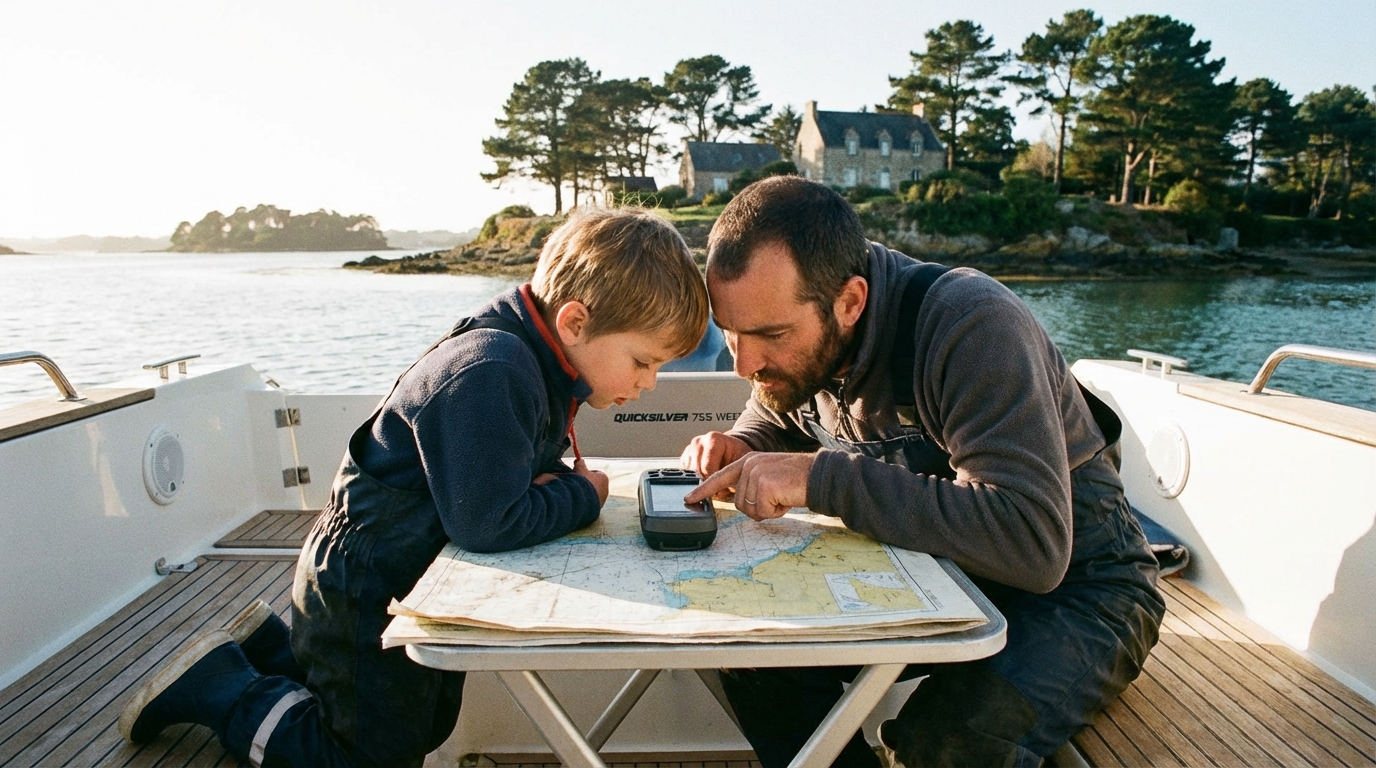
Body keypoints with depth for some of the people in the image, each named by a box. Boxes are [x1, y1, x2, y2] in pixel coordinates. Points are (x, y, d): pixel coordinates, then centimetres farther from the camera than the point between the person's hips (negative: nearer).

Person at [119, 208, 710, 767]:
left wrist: (558, 487, -15)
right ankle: (218, 685, 20)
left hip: (418, 581, 10)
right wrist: (582, 496, -20)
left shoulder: (534, 359, -3)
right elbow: (488, 523, -35)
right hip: (364, 593, -10)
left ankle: (269, 648, 34)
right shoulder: (488, 374, -34)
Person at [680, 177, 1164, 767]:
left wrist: (822, 477, -39)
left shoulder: (971, 326, -30)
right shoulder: (792, 325, -8)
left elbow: (1033, 543, -38)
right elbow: (774, 415, 13)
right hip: (938, 569, 6)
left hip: (1069, 580, -5)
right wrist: (739, 449, -11)